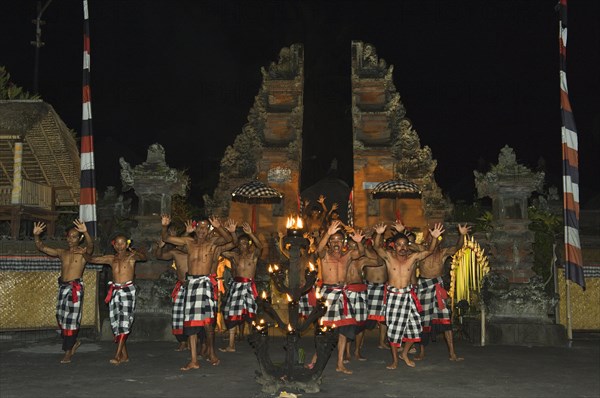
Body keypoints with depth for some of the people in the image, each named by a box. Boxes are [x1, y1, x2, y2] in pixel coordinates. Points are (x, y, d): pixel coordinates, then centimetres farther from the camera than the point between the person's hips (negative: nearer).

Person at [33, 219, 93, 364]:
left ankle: (68, 352, 2)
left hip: (75, 288, -5)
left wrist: (86, 233, -44)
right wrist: (36, 235, -13)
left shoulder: (83, 252, -2)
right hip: (62, 287, 6)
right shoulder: (62, 252, 12)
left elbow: (91, 246, -25)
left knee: (71, 319, -5)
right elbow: (42, 247, 6)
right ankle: (73, 342, 30)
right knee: (61, 318, 9)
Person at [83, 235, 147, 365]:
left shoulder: (131, 256, 1)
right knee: (115, 322, 3)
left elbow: (144, 257, -19)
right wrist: (84, 253, 2)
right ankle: (125, 355, 9)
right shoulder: (111, 258, 14)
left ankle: (117, 355, -17)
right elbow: (91, 259, 18)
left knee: (124, 322, -13)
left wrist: (136, 253, -38)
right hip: (114, 291, 5)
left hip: (127, 290, -5)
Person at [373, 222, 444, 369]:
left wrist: (434, 238, -28)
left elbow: (429, 251, -10)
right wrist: (379, 234, -40)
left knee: (414, 326, 3)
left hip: (408, 295, 2)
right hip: (393, 295, -2)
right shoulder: (389, 256, -4)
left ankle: (405, 354, 25)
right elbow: (377, 247, -20)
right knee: (394, 328, 4)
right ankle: (395, 359, 16)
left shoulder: (413, 257, -1)